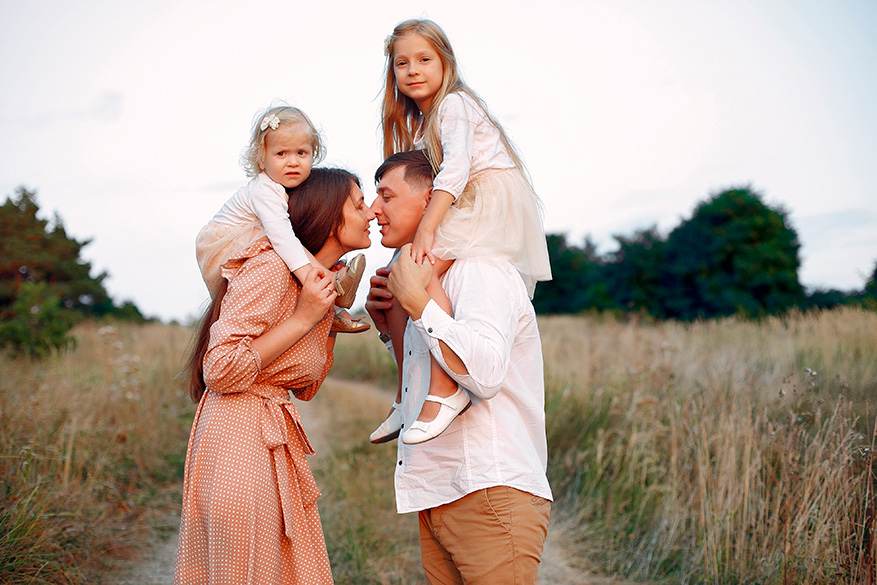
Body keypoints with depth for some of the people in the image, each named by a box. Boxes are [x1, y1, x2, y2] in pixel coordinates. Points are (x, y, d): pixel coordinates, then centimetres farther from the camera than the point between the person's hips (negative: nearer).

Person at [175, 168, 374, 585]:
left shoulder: (321, 282, 14)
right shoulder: (270, 269, -14)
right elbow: (221, 371, -20)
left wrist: (333, 315, 11)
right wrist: (303, 319, -17)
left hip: (278, 444, 9)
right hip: (238, 440, -9)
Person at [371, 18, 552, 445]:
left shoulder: (454, 104, -5)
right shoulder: (419, 121, 23)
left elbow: (455, 169, -21)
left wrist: (425, 231, -29)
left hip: (492, 203, -10)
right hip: (462, 212, 10)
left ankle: (445, 388, -31)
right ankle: (407, 398, 5)